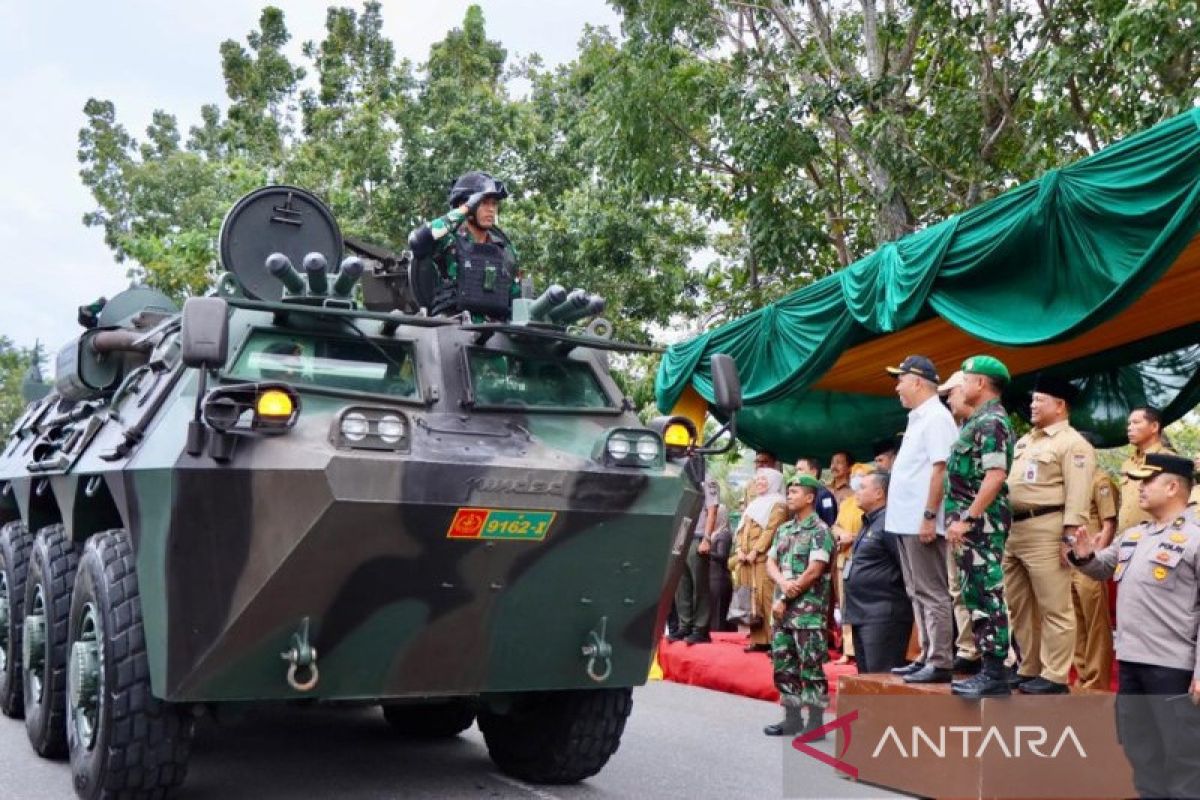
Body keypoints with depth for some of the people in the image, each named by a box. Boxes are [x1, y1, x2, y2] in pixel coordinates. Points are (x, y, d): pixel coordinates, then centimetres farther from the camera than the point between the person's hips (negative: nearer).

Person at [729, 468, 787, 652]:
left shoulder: (778, 505, -2)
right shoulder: (755, 504, 25)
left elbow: (771, 530, -14)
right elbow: (742, 529, 20)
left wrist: (755, 551, -18)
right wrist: (739, 549, 4)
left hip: (765, 560, -8)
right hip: (747, 561, 8)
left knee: (766, 599, -11)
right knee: (751, 600, 6)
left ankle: (772, 640, -10)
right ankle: (758, 640, 9)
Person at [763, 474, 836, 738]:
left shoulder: (819, 531, -7)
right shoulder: (784, 529, 16)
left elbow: (814, 571, -14)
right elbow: (770, 563, 11)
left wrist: (785, 599, -12)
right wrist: (783, 582, -12)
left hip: (809, 611, -8)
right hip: (783, 610, 8)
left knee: (811, 666, -5)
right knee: (783, 664, 10)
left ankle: (815, 723, 1)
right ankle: (792, 718, 20)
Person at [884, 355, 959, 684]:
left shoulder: (936, 417, -11)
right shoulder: (918, 419, 19)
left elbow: (940, 470, -19)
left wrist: (929, 516, -23)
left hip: (922, 523, -10)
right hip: (907, 521, 10)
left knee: (932, 593, -7)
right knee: (919, 593, 14)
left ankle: (940, 663, -4)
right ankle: (926, 657, 21)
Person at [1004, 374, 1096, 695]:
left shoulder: (1072, 443, -5)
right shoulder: (1025, 441, 21)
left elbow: (1077, 495, -13)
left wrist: (1069, 537, -19)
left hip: (1045, 531, -9)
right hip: (1013, 529, 9)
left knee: (1054, 608, -4)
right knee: (1019, 606, 13)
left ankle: (1055, 677, 0)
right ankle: (1029, 669, 22)